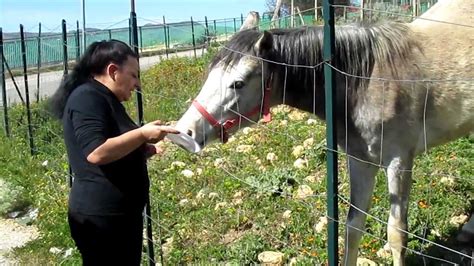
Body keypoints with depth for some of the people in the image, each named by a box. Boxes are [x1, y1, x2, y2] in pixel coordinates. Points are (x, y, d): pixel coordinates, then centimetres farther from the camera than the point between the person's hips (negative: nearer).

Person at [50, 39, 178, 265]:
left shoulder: (105, 100, 16)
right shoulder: (87, 97, -14)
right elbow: (96, 153, -26)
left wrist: (141, 151, 8)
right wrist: (142, 134, -23)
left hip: (119, 213, 10)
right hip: (101, 217, -10)